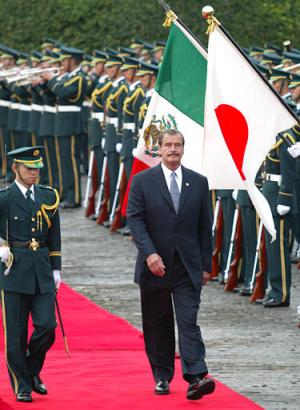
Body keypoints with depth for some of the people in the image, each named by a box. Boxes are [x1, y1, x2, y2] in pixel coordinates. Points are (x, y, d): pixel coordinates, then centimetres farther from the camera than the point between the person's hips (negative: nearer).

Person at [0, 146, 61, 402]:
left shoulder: (48, 196, 10)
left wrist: (56, 269, 12)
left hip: (42, 271, 4)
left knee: (47, 326, -4)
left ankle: (32, 371, 21)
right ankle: (22, 385, 12)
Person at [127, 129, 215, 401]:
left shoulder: (198, 182, 7)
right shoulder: (143, 181, 0)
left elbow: (205, 226, 9)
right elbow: (135, 219, -6)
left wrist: (206, 265, 7)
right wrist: (149, 253, -19)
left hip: (188, 266, 0)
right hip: (155, 264, 0)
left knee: (189, 322, -10)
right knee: (157, 325, 8)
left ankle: (196, 378, -20)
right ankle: (162, 377, 18)